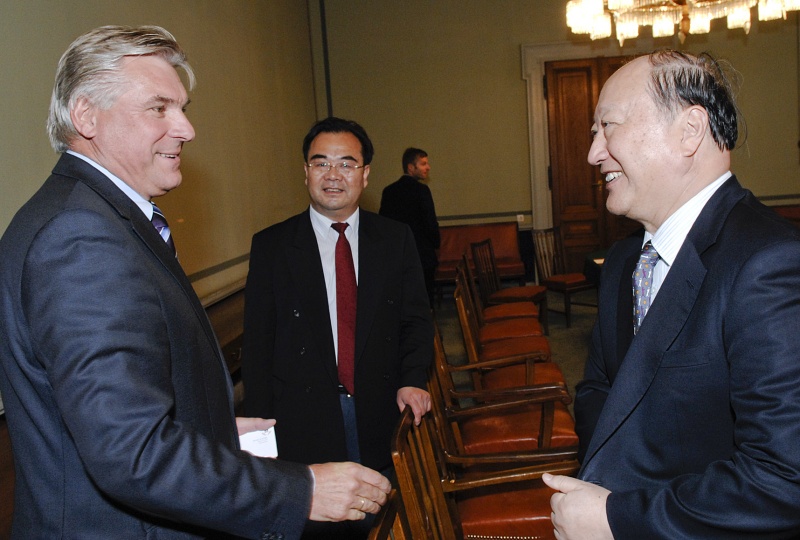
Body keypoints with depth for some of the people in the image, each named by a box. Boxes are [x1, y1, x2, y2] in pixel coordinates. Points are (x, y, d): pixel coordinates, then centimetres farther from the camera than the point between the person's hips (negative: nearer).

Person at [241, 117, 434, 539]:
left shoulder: (396, 239, 5)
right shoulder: (271, 246, 0)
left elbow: (416, 320, 8)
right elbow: (257, 344, 0)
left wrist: (412, 379, -10)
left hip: (381, 416, 2)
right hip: (303, 424, -1)